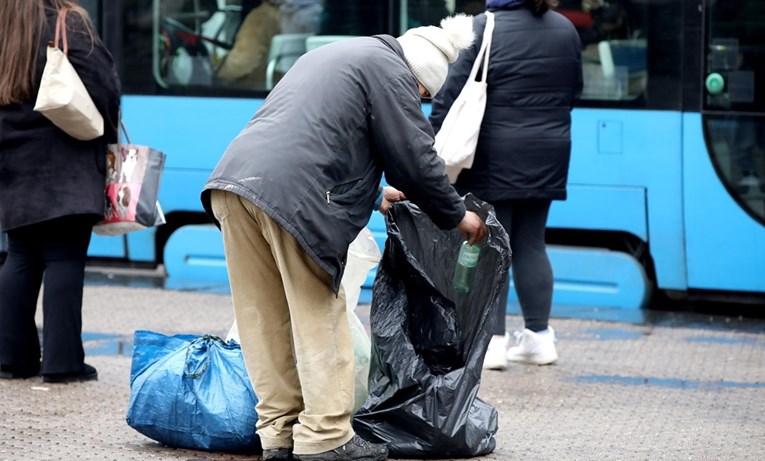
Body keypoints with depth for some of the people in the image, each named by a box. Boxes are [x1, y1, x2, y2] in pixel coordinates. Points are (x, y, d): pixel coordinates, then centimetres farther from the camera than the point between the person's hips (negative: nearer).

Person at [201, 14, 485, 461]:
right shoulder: (391, 71, 3)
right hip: (291, 193, -9)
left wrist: (371, 194, 52)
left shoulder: (337, 56, 32)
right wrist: (456, 215, 14)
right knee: (320, 320, -1)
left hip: (235, 176, 9)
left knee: (266, 321, 12)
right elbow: (416, 157, 1)